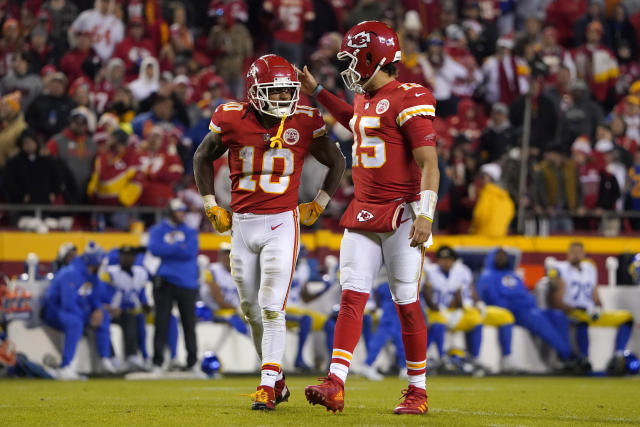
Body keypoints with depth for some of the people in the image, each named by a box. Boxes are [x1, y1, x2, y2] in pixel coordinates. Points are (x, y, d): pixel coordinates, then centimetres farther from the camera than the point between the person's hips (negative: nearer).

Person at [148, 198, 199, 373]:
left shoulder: (190, 232, 11)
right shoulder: (158, 230, 7)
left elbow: (191, 252, -6)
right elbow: (155, 249, -12)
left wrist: (168, 249, -7)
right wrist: (179, 248, -8)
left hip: (187, 283, 2)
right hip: (165, 282, -1)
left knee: (189, 324, 3)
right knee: (161, 324, -4)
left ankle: (193, 363, 9)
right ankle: (157, 363, -2)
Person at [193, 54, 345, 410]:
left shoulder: (305, 124, -5)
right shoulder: (232, 120, -3)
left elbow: (337, 163, 12)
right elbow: (203, 158, 15)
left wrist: (317, 206, 9)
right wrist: (212, 208, 11)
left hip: (282, 224, -3)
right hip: (242, 224, 3)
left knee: (272, 307, -12)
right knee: (253, 311, 10)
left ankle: (268, 387, -9)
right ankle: (277, 381, 24)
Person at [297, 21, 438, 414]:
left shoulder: (409, 101, -13)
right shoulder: (365, 99, 13)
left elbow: (429, 164, -17)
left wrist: (425, 214, -25)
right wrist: (317, 93, 39)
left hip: (401, 215, -8)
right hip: (363, 215, 8)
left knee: (407, 303, -2)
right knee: (352, 296, -3)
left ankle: (418, 391, 8)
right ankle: (335, 384, -11)